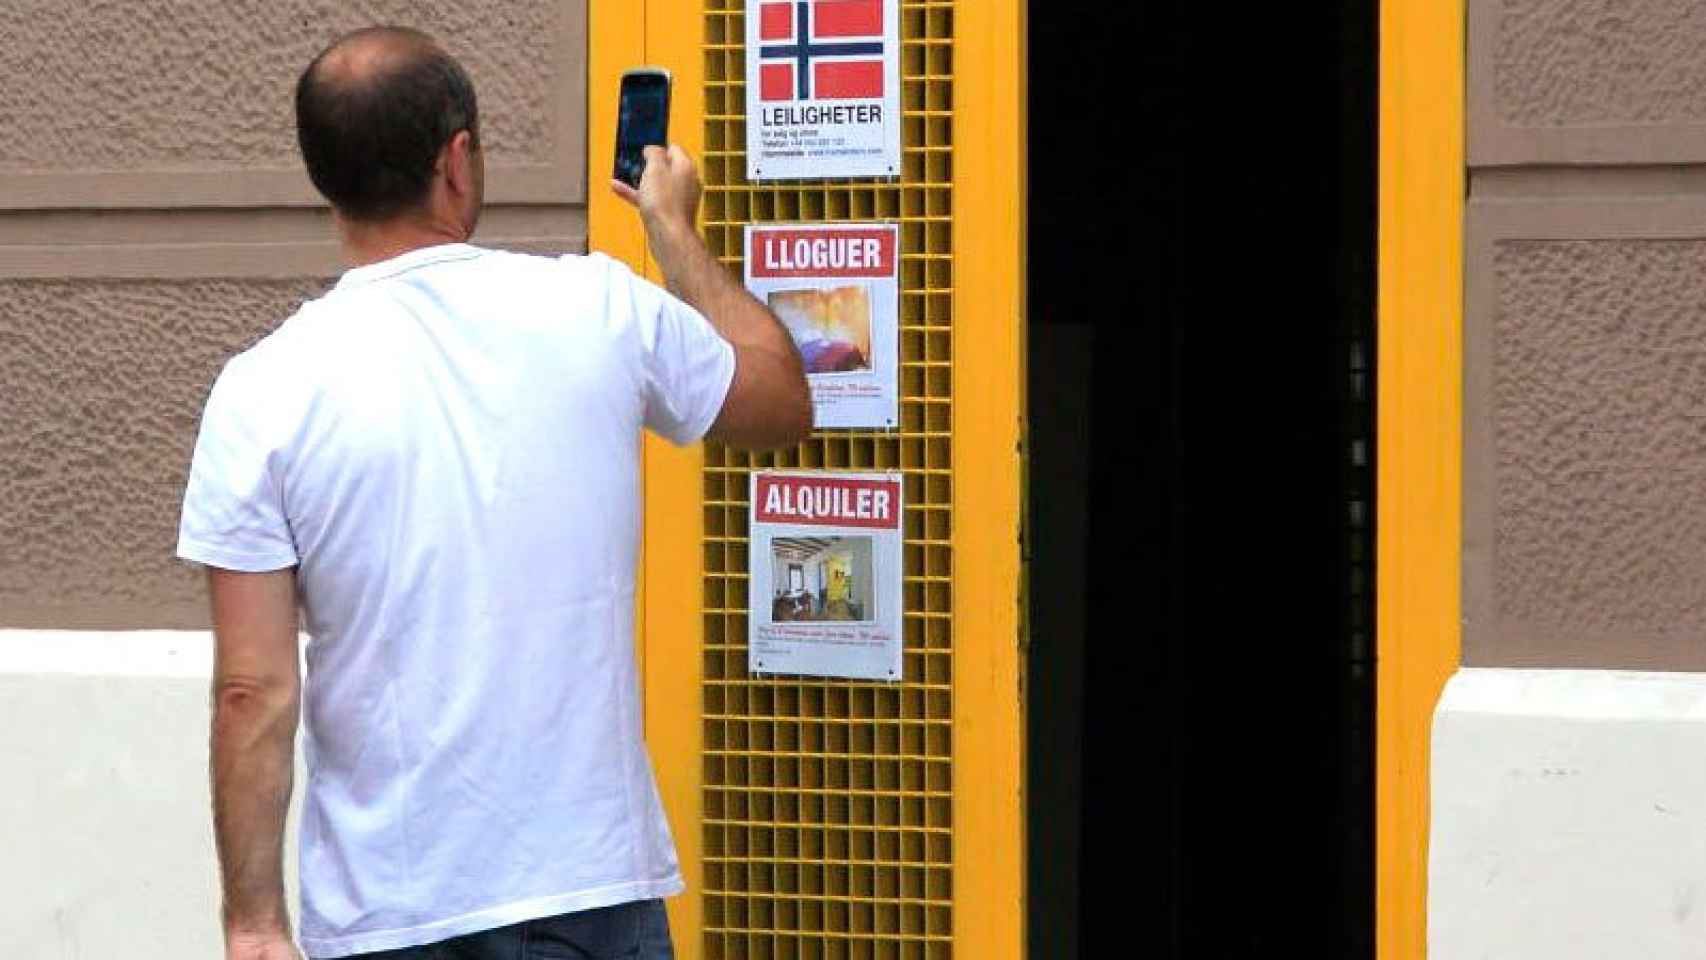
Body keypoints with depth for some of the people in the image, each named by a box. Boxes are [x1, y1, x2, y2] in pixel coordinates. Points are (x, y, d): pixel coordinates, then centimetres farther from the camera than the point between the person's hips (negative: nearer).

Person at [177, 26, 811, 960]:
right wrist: (675, 232, 30)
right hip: (592, 881, 1)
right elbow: (782, 400, 17)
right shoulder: (599, 313, -4)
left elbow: (254, 694, -9)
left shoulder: (263, 393, -7)